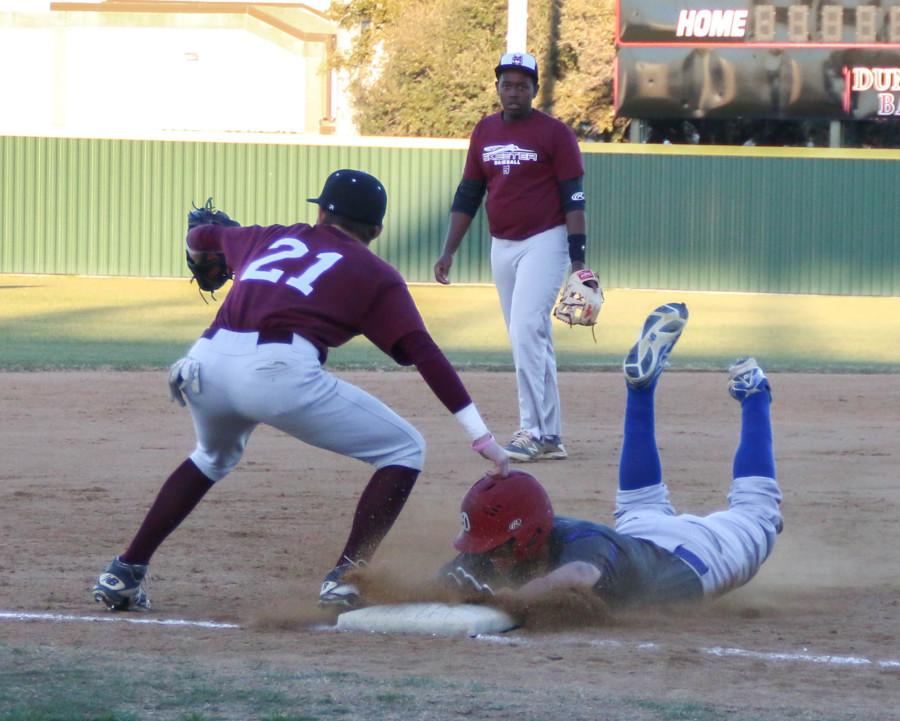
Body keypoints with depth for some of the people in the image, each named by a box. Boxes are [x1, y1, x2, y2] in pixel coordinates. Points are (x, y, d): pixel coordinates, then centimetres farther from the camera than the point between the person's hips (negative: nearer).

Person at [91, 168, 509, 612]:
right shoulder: (374, 274, 16)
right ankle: (345, 578, -5)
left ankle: (124, 575, 31)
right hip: (279, 371, -5)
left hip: (207, 361, 5)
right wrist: (480, 434, 2)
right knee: (404, 451, 10)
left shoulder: (269, 239, 29)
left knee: (214, 458, 37)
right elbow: (423, 352, 5)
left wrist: (199, 248, 73)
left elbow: (200, 236, 47)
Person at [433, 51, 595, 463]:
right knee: (531, 340, 9)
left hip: (544, 243, -6)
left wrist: (577, 259, -16)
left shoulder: (554, 134, -7)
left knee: (525, 333, -17)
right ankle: (550, 437, 13)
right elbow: (468, 195, 15)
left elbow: (574, 198, -10)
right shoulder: (484, 132, 10)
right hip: (501, 247, 6)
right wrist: (449, 251, 10)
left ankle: (532, 433, -16)